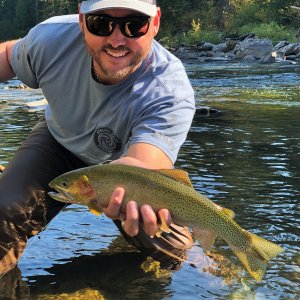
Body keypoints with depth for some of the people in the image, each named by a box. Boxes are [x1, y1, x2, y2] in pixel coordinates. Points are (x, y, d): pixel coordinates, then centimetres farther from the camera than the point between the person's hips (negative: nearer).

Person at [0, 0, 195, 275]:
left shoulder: (171, 94, -38)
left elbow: (141, 164, -54)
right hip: (60, 142, 2)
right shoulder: (52, 38, -27)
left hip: (125, 158, -1)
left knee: (173, 249, -11)